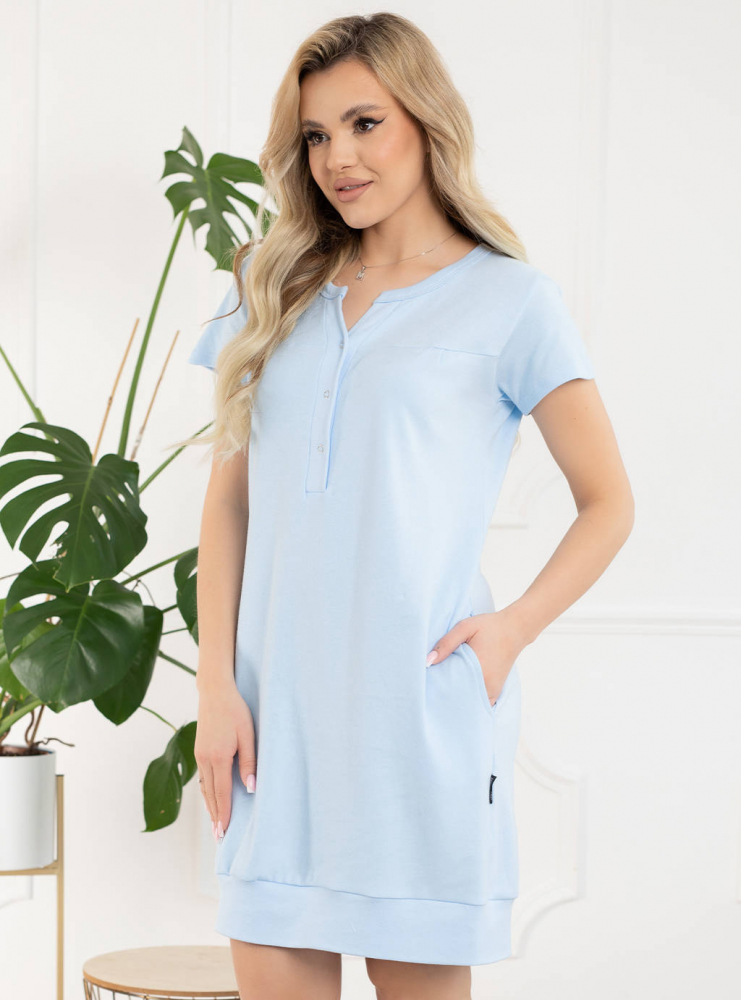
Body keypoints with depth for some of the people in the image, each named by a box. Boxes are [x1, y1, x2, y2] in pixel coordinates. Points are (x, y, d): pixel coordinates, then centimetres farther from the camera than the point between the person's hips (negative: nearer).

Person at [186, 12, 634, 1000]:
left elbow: (608, 502, 4)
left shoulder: (509, 299, 1)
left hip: (420, 705, -3)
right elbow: (229, 501, 11)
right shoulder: (278, 295, 13)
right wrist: (216, 687, 1)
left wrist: (514, 628, -10)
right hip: (279, 707, 4)